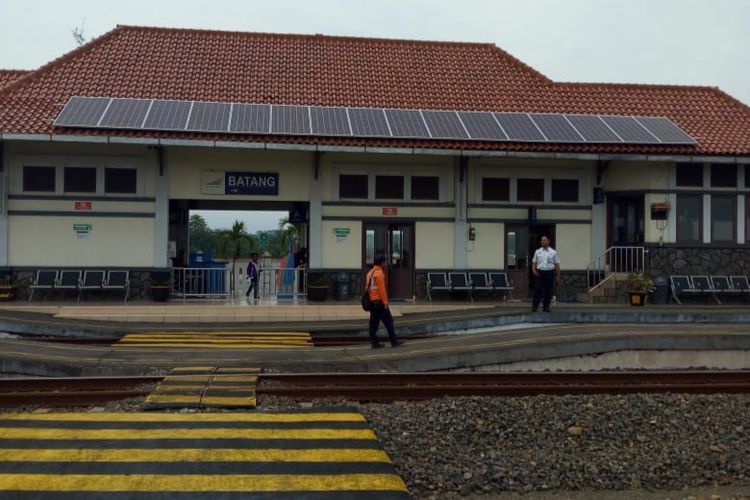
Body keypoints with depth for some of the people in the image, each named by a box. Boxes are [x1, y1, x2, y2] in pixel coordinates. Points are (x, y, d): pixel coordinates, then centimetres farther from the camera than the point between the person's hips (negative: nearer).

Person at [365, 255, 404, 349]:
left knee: (374, 322, 8)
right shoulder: (379, 273, -13)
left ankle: (374, 342, 7)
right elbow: (381, 288, -18)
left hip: (372, 301, 9)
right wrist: (385, 302, -16)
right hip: (379, 301, -9)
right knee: (388, 320, -3)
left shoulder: (370, 272, 15)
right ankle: (394, 341, -1)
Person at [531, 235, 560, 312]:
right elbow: (534, 262, 11)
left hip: (550, 273, 0)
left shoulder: (553, 252, 5)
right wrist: (534, 270, -7)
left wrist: (558, 276, 1)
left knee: (548, 291, 3)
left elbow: (557, 264, 5)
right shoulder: (537, 252, 9)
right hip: (539, 273, 0)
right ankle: (534, 306, -1)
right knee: (538, 290, -5)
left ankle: (546, 307, 13)